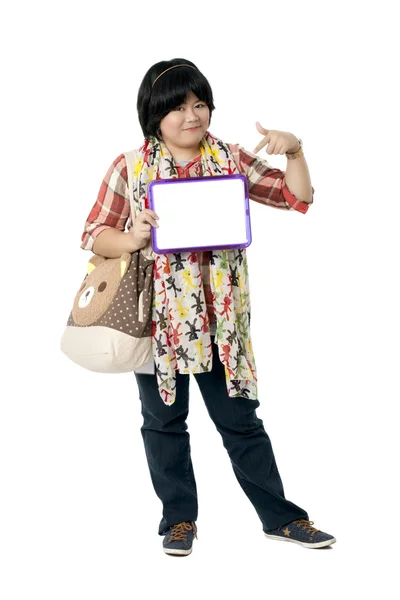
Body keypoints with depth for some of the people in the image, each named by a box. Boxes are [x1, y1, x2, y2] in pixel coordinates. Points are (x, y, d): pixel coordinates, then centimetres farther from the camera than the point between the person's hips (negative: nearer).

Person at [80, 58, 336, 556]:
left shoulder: (231, 160, 3)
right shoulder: (131, 168, -4)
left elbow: (297, 198, 6)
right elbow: (94, 235, -3)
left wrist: (294, 151, -11)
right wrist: (132, 239, -23)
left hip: (220, 317, 1)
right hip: (158, 315, -1)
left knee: (240, 418, 8)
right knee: (164, 421, 11)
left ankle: (279, 516, 19)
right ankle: (179, 518, 27)